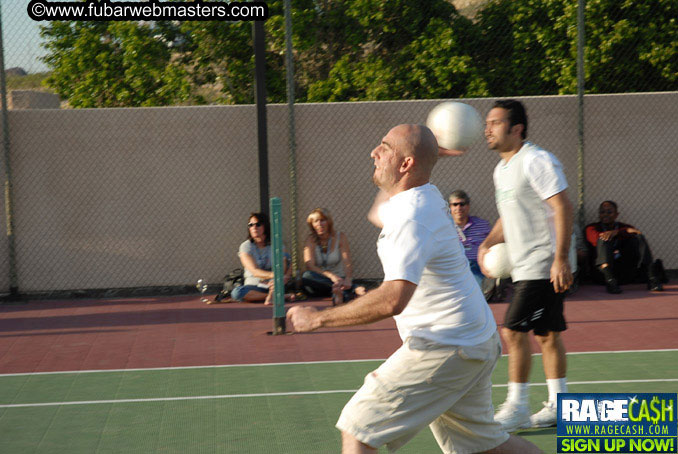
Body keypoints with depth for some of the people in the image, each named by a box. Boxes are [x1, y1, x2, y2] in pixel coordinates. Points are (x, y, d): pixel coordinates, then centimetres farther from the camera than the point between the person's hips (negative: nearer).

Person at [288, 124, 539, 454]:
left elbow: (393, 299, -36)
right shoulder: (426, 198, 9)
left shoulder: (411, 219, -23)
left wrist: (318, 318, -29)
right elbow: (378, 215, 35)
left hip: (444, 349, -10)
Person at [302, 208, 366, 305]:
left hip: (339, 278, 0)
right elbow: (310, 266, -13)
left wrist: (348, 279, -34)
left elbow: (347, 264, -10)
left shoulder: (340, 237, 1)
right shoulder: (311, 240, 1)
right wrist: (331, 276, -31)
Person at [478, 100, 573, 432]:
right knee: (547, 335, 11)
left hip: (544, 265, -9)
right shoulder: (502, 169, 15)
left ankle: (516, 408, -4)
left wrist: (560, 258, -26)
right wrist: (488, 243, 12)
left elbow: (563, 207, -20)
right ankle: (558, 405, 17)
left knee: (514, 332, -11)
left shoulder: (535, 161, -14)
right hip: (525, 267, 9)